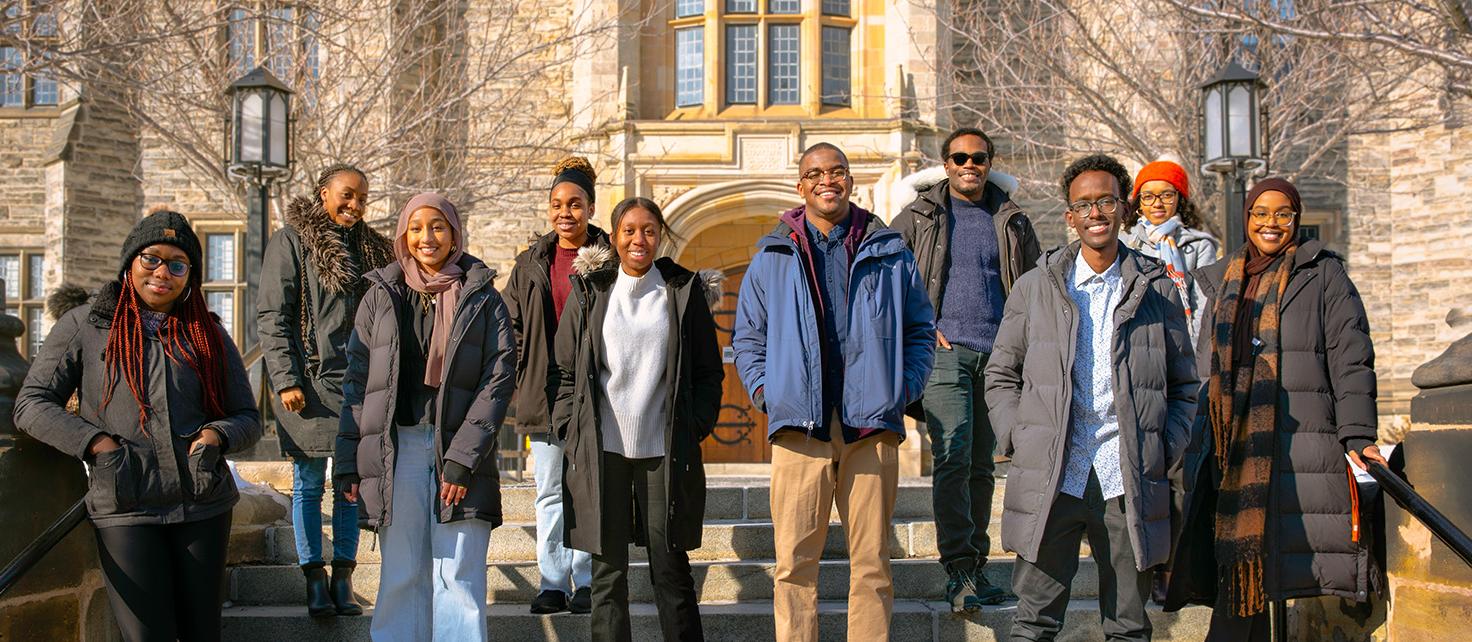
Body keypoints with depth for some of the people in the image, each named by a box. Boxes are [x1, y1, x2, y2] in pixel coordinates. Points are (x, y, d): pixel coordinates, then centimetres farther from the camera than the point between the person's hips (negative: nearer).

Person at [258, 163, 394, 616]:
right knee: (309, 484, 2)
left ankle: (343, 579, 13)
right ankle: (315, 581, 9)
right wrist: (286, 379, -12)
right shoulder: (291, 242, 0)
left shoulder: (371, 248, 16)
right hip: (310, 382, -4)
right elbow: (271, 316, -5)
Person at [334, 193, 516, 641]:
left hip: (459, 447, -2)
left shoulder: (482, 298, 5)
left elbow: (499, 378, -2)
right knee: (401, 576, 4)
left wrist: (463, 457, -10)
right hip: (396, 449, 2)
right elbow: (357, 381, 10)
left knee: (459, 577, -4)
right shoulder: (381, 295, 11)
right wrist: (349, 462, 4)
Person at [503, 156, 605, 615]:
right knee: (550, 492, 7)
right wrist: (517, 385, 4)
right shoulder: (531, 264, 11)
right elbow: (513, 329, 11)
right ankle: (553, 583, 13)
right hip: (545, 395, 3)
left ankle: (586, 582, 11)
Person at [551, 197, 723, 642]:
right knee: (608, 572, 5)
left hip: (665, 451, -1)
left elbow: (709, 370, 8)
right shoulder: (589, 292, 8)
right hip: (601, 452, 1)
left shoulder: (685, 291, 6)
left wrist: (697, 426, -2)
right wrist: (570, 430, 1)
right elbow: (566, 371, 9)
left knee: (670, 570, 3)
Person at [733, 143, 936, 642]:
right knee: (795, 561, -2)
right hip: (800, 425, -1)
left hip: (872, 424, 1)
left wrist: (906, 387, 4)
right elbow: (747, 335, 16)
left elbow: (921, 328, 17)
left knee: (871, 559, 5)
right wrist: (763, 390, 2)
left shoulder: (889, 252, 12)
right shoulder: (772, 256, 12)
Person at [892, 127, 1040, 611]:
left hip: (998, 354, 3)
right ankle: (959, 571, -12)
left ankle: (976, 566, 16)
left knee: (982, 465, 8)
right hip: (945, 351, -3)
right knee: (953, 459, -13)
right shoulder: (919, 216, 7)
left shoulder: (1012, 221, 13)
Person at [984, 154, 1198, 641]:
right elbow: (1000, 375, 13)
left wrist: (1166, 450, 3)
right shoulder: (1034, 288, 9)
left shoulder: (1158, 291, 9)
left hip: (1129, 483, 1)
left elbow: (1183, 385, 15)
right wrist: (1017, 438, 0)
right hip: (1050, 479, 0)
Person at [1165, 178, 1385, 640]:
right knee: (1240, 567, -1)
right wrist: (1198, 445, 17)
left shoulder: (1323, 275, 7)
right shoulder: (1223, 282, 19)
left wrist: (1357, 436, -10)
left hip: (1301, 441, -4)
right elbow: (1206, 370, 22)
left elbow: (1351, 359, 0)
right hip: (1238, 446, 4)